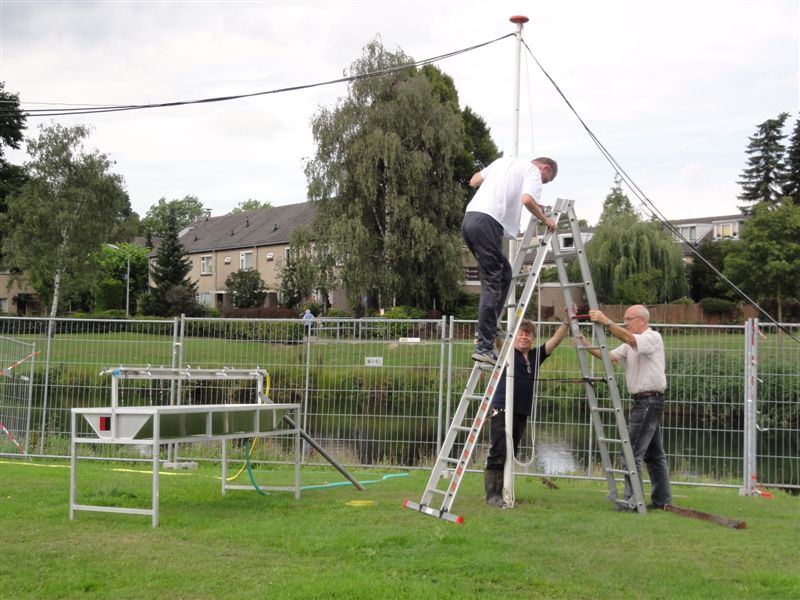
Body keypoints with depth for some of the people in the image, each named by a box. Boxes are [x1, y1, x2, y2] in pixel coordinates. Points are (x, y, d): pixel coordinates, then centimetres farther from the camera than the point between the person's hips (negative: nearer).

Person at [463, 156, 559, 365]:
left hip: (469, 217, 9)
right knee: (492, 286, -8)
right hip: (487, 222, -9)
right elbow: (527, 199, -13)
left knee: (503, 273, 20)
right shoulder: (533, 171, 5)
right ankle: (484, 346, -10)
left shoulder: (503, 161, 28)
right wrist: (545, 220, 2)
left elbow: (474, 181, 31)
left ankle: (488, 329, 16)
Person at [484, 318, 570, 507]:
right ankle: (491, 494, -7)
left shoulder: (535, 356, 13)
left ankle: (499, 492, 16)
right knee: (498, 453, -11)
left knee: (510, 454, 9)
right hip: (502, 410, -6)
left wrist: (567, 321, -2)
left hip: (522, 413, 6)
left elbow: (556, 339, 9)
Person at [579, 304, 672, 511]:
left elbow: (629, 339, -28)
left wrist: (606, 322, -37)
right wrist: (587, 346, -4)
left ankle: (632, 500, -12)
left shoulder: (653, 338, -8)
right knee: (654, 453, 13)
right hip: (643, 401, 10)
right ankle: (662, 499, 18)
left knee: (633, 452, -12)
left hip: (649, 400, -10)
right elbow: (610, 356, 9)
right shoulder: (631, 344, 20)